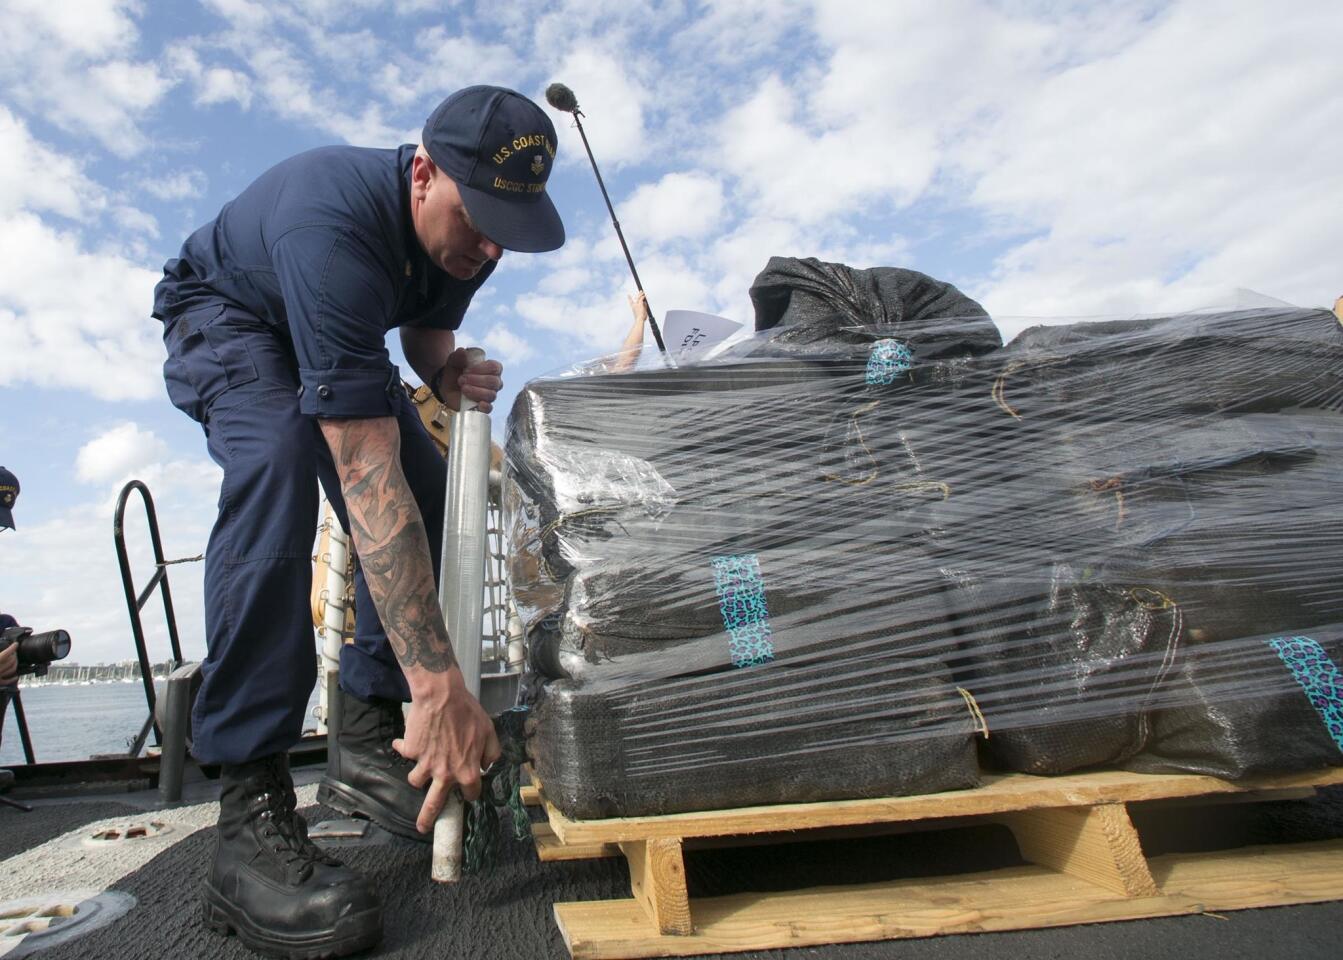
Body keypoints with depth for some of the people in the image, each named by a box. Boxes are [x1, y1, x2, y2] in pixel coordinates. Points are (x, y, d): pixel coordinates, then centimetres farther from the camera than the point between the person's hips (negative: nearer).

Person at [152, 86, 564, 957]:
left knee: (430, 490, -11)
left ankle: (370, 739, -3)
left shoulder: (467, 232, -19)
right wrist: (439, 686, -51)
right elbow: (367, 479, -49)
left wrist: (451, 372, -24)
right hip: (226, 321, -7)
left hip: (329, 334, 7)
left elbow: (427, 329, 3)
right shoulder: (333, 225, -42)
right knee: (280, 457, -37)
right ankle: (251, 804, -33)